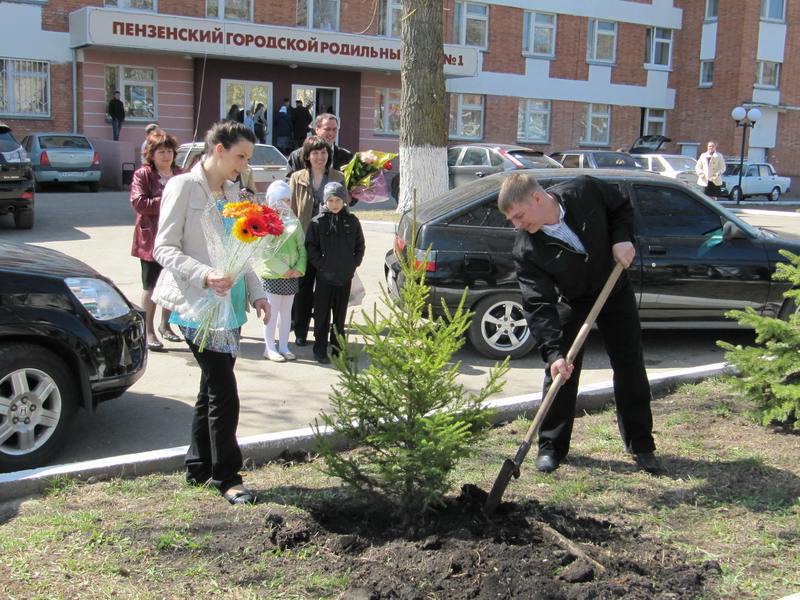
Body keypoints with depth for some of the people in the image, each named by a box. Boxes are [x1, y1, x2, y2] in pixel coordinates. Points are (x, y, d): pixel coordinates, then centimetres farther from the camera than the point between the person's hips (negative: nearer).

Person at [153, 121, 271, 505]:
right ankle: (226, 476, 7)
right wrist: (203, 275, -25)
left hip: (228, 303, 8)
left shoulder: (232, 192, 14)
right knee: (224, 393, -6)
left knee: (212, 388, 14)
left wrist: (256, 292, 8)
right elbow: (164, 248, -11)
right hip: (197, 304, -7)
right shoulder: (183, 187, -7)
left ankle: (199, 468, 26)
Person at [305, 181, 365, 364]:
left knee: (340, 314, 12)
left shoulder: (352, 221, 4)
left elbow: (360, 246, 11)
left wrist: (354, 264, 1)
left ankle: (338, 348, 22)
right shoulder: (317, 222, -4)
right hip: (324, 277, -3)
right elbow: (311, 247, -3)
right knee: (322, 314, 3)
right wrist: (321, 265, -11)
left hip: (345, 277, 3)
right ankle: (320, 350, 10)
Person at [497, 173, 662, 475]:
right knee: (561, 371, -6)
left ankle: (641, 446, 17)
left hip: (615, 290, 1)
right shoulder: (526, 250, -27)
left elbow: (622, 207, -4)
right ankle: (551, 446, 10)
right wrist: (553, 352, -38)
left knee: (630, 367, 5)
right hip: (570, 301, -1)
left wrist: (622, 238, -22)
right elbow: (538, 305, -29)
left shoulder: (585, 191, -27)